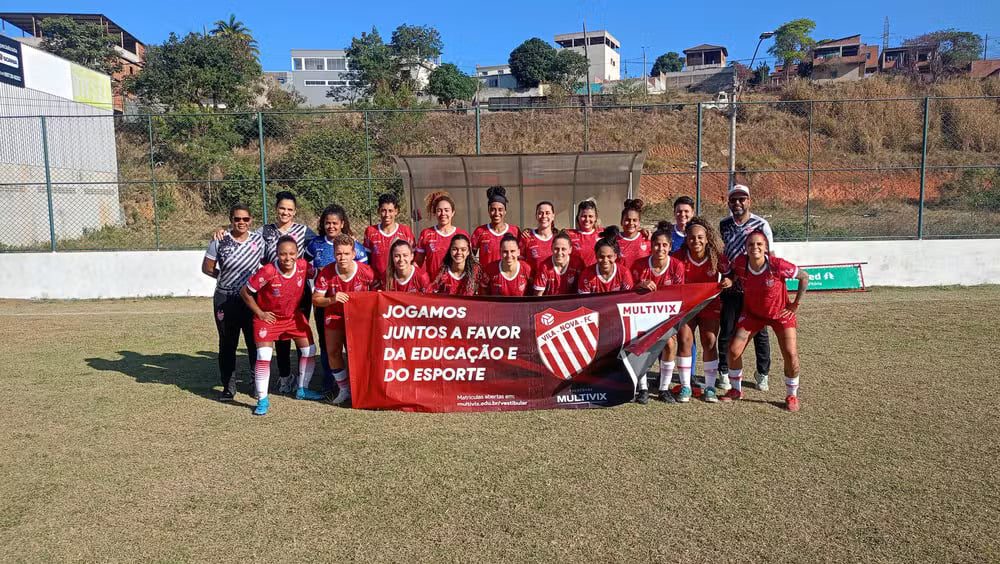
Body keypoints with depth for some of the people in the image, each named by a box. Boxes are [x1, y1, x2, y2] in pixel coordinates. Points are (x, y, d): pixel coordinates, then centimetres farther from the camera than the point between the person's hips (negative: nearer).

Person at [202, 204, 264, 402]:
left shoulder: (259, 240, -2)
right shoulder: (219, 241, -6)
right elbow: (207, 268, 3)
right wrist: (225, 277, 0)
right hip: (225, 300, -1)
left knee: (255, 342, 5)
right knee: (227, 344, 9)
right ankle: (228, 387, 20)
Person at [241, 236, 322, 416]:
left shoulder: (303, 265, -19)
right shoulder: (267, 271, -29)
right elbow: (245, 291, -17)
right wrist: (260, 313, -14)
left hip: (294, 315, 5)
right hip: (268, 317, -5)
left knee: (309, 350, 7)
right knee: (264, 356, -16)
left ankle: (302, 390, 27)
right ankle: (262, 400, -2)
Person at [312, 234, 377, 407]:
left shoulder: (366, 271, -22)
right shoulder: (326, 273, -20)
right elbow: (316, 300, -13)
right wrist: (332, 299, -32)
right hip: (334, 314, 1)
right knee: (333, 352, -2)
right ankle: (344, 390, 16)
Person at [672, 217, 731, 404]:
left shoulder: (717, 257, -12)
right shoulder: (678, 257, -15)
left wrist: (729, 282, -21)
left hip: (710, 304, 0)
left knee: (709, 343, -1)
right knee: (684, 341, -7)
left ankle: (710, 387, 10)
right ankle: (685, 386, 4)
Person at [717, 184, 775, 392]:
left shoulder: (761, 224, -4)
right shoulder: (723, 225, 6)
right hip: (730, 287, 2)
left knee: (760, 332, 7)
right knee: (726, 331, 6)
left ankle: (762, 374, 21)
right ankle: (724, 373, 17)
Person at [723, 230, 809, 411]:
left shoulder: (778, 265, -29)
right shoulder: (740, 262, -20)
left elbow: (804, 277, -13)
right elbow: (732, 272, 7)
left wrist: (796, 304, -10)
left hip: (780, 313, -3)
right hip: (752, 313, 3)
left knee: (790, 354, -12)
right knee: (734, 350, -4)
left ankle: (792, 396, 12)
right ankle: (736, 390, 20)